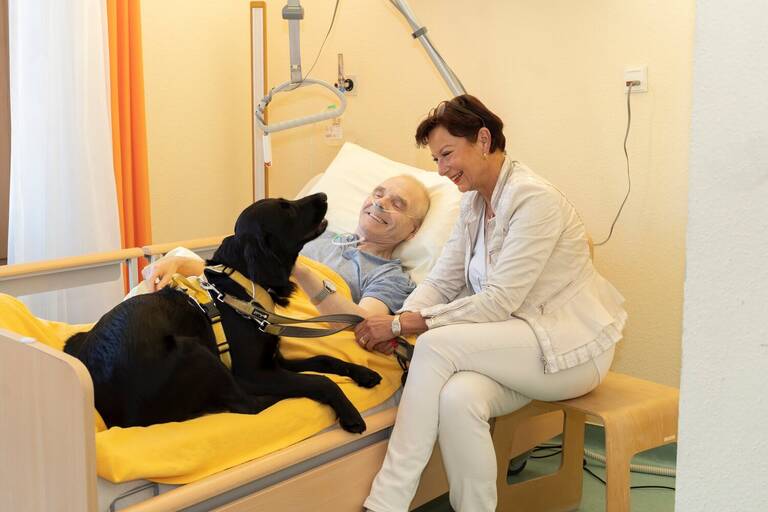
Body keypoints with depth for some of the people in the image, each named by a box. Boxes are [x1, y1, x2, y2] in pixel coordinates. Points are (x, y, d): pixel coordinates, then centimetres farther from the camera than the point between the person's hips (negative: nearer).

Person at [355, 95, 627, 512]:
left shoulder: (534, 199, -17)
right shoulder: (474, 202, 9)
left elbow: (499, 302, -22)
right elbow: (441, 282, 5)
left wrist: (404, 324, -23)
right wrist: (397, 321, -16)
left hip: (571, 346, -6)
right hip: (516, 345, 6)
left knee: (437, 345, -27)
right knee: (457, 398, -29)